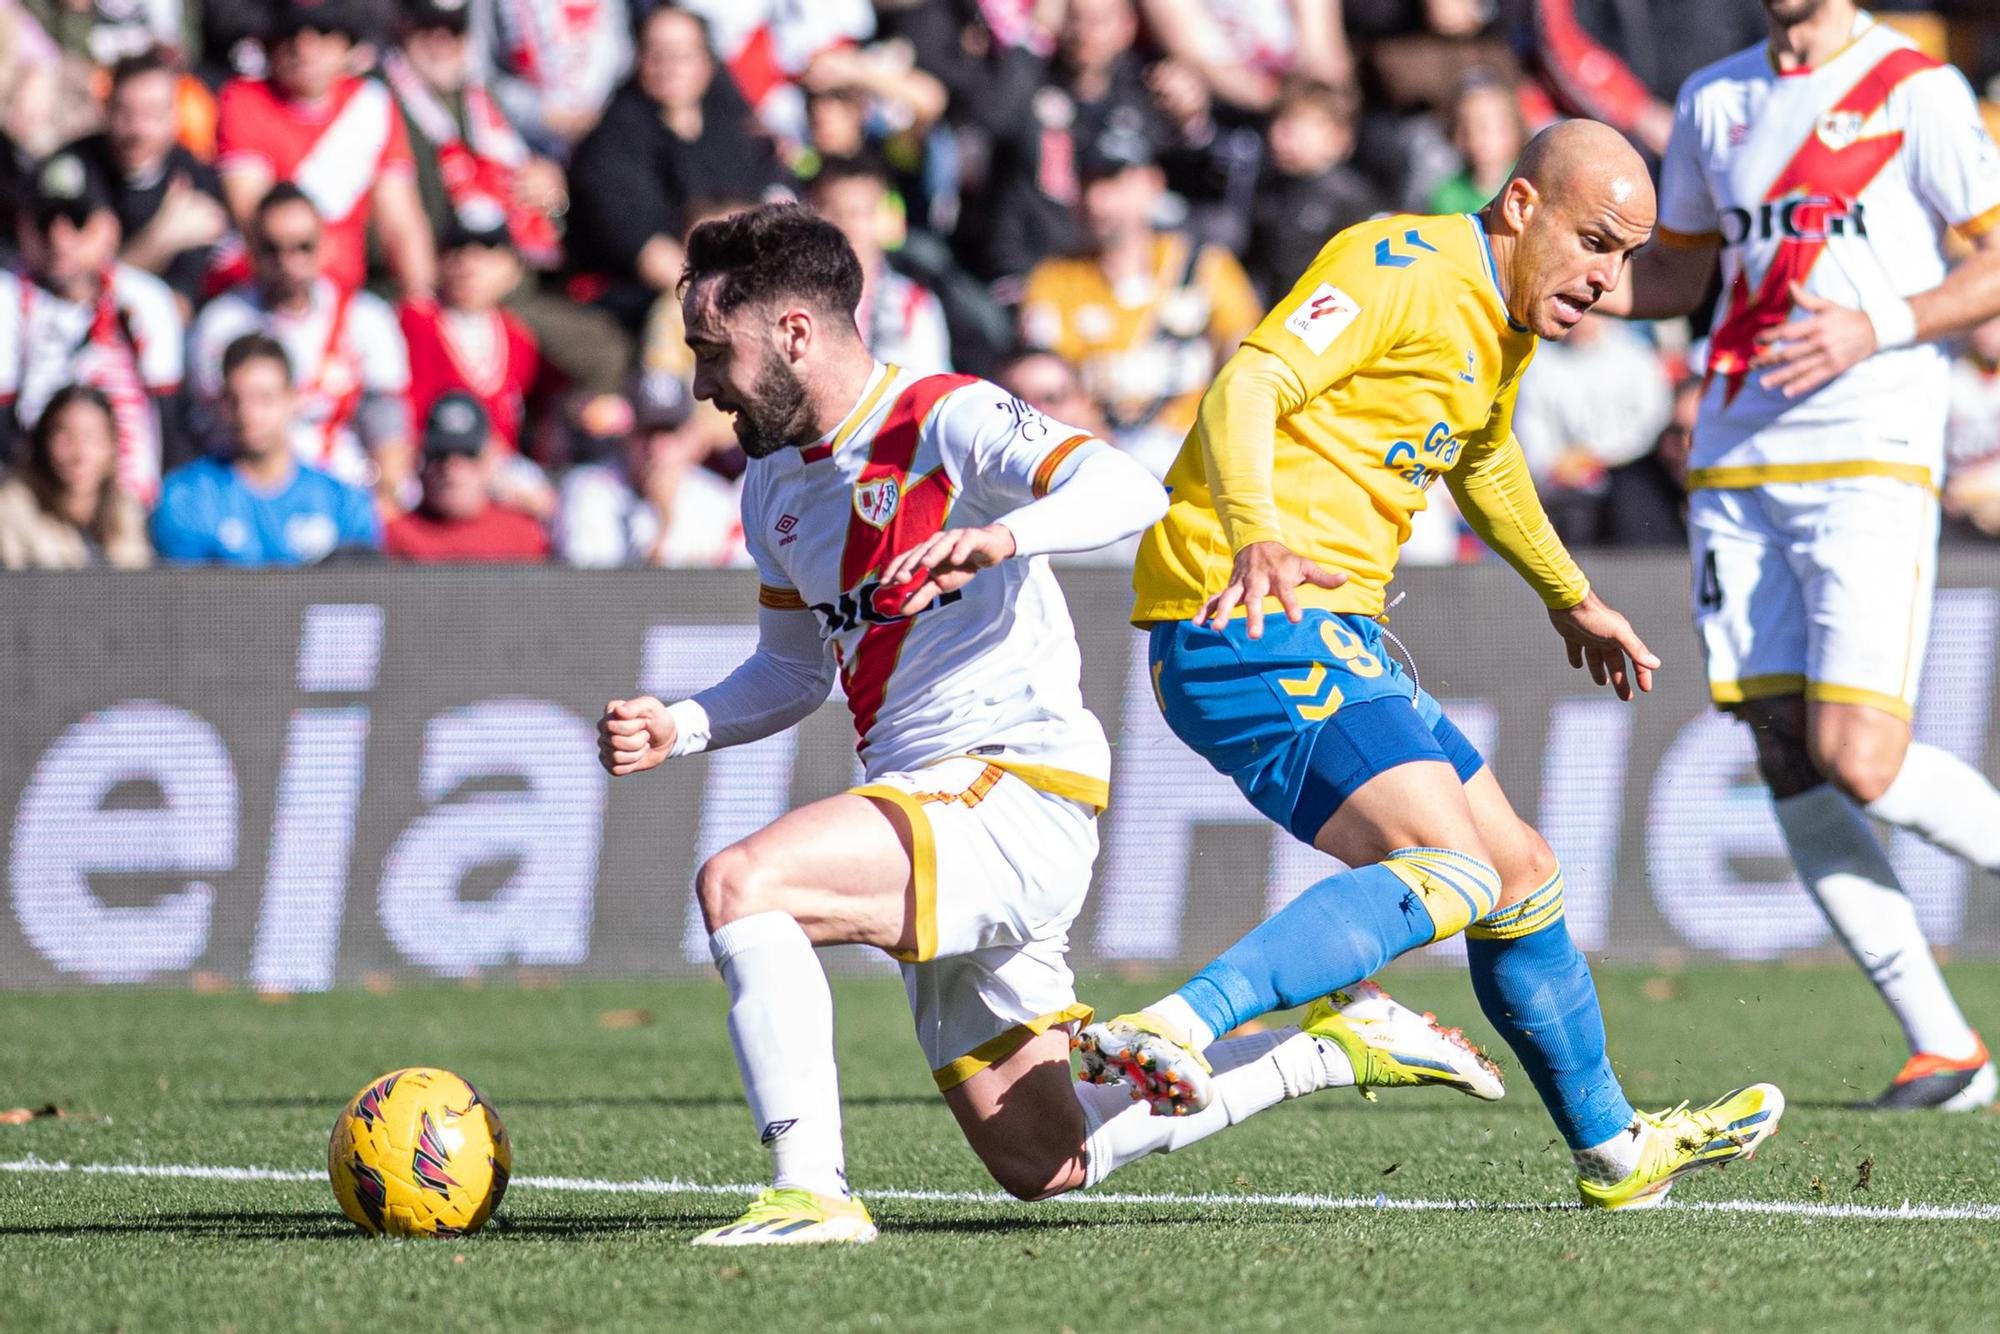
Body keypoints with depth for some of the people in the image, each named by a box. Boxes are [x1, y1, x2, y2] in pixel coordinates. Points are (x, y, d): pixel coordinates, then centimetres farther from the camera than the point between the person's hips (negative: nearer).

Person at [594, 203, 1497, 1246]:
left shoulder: (943, 420, -10)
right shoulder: (773, 484, 15)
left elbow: (1128, 491, -25)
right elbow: (793, 670, 27)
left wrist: (1001, 536, -44)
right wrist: (675, 729, 8)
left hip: (1013, 795, -9)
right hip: (939, 825, 9)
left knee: (736, 883, -29)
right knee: (1043, 1165, 11)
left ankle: (812, 1191, -31)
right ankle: (1335, 1052, 25)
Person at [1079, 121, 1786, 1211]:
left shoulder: (1502, 322, 18)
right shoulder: (1405, 266, -13)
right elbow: (1244, 391, -27)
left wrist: (1570, 598, 49)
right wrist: (1255, 539, -44)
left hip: (1331, 639, 10)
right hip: (1252, 624, -10)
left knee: (1521, 876, 18)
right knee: (1452, 870, -25)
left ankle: (1614, 1151, 33)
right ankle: (1176, 1030, -39)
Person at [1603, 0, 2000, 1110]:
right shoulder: (1714, 99, 16)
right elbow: (1674, 274, 25)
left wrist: (1879, 327, -18)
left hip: (1869, 459, -5)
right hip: (1735, 465, 6)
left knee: (1860, 760, -17)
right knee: (1788, 762, -3)